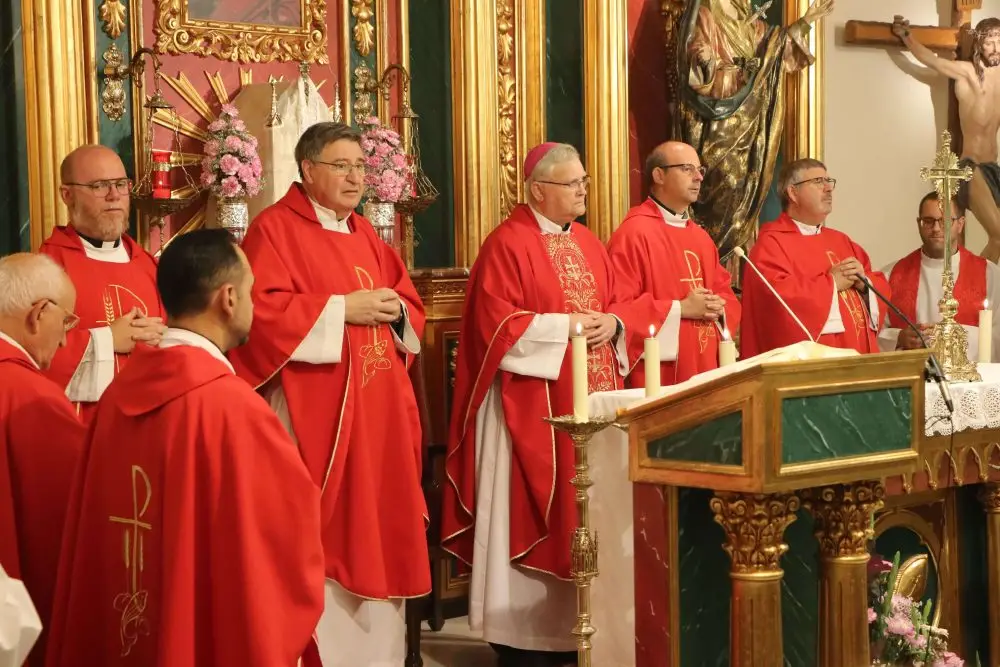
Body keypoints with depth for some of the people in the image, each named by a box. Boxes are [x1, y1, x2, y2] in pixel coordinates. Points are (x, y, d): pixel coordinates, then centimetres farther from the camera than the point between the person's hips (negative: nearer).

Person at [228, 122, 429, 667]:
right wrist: (342, 309, -17)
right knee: (319, 539, -5)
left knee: (377, 526, 11)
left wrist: (397, 310, -3)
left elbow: (410, 304, 20)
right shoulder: (274, 229, -7)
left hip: (380, 415, 8)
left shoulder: (365, 235, 17)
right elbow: (262, 312, -19)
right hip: (315, 415, -8)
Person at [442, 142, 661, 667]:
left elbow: (620, 307, 16)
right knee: (535, 512, -4)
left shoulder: (589, 245, 15)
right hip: (533, 405, -7)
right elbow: (496, 323, -17)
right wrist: (568, 325, -16)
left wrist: (613, 324, -6)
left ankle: (574, 623, 17)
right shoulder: (507, 244, -9)